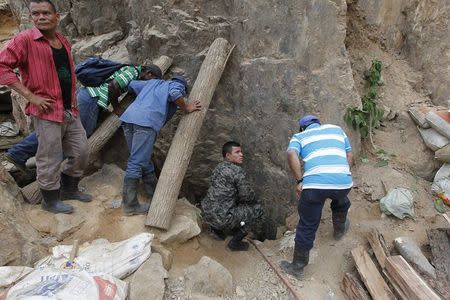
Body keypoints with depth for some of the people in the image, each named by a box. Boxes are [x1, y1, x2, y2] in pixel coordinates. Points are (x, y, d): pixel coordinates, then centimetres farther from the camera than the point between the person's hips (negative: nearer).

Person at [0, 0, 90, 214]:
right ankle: (50, 200, 21)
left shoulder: (64, 41, 12)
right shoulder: (25, 40, -8)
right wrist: (31, 96, -17)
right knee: (50, 160, 2)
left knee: (81, 152, 13)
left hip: (70, 111, 7)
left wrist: (74, 98, 14)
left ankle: (69, 189, 33)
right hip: (47, 112, -7)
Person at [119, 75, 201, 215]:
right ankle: (129, 205, -5)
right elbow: (174, 93, -7)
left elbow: (132, 84, 39)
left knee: (143, 158, 15)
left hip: (128, 116, 8)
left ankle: (154, 191, 29)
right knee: (136, 162, -8)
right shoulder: (177, 85, 17)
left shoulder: (153, 82, 36)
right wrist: (186, 108, 7)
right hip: (146, 121, -7)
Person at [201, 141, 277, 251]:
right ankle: (235, 241, 4)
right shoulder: (237, 171, -15)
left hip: (208, 214, 9)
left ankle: (218, 229, 20)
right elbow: (247, 196, -11)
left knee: (239, 205, 29)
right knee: (258, 209, 1)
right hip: (221, 217, -9)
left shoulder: (219, 168, 12)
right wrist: (257, 201, 12)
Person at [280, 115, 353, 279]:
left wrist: (300, 181, -1)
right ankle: (340, 229, 59)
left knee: (307, 226, 12)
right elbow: (349, 155, 24)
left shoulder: (299, 136, 18)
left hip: (314, 184, -2)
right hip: (343, 181, 3)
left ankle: (298, 266, 24)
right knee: (340, 200, 38)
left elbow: (291, 154, -4)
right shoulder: (336, 129, 28)